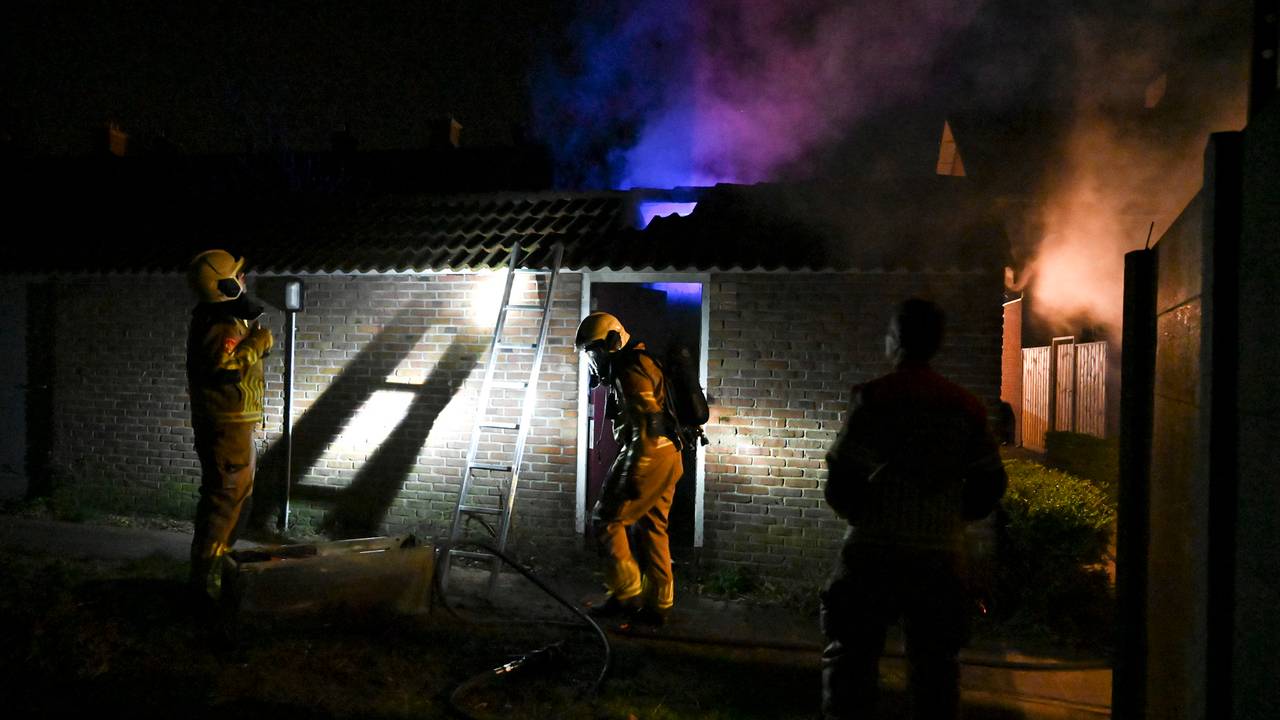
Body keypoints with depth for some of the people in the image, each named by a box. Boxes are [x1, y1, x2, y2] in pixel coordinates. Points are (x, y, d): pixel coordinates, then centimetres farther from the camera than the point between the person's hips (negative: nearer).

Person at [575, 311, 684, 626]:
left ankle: (627, 594, 3)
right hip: (669, 455, 10)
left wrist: (630, 475, -23)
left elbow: (646, 425, -22)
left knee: (606, 520, 0)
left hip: (648, 455, -10)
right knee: (652, 528, 12)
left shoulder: (628, 370, -13)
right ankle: (658, 603, 17)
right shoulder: (641, 362, 20)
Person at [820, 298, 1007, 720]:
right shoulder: (966, 406, 4)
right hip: (942, 557, 4)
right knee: (936, 667, 14)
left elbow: (843, 481, -13)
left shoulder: (875, 397, -10)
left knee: (851, 660, 6)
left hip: (875, 552, -4)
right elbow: (990, 484, 7)